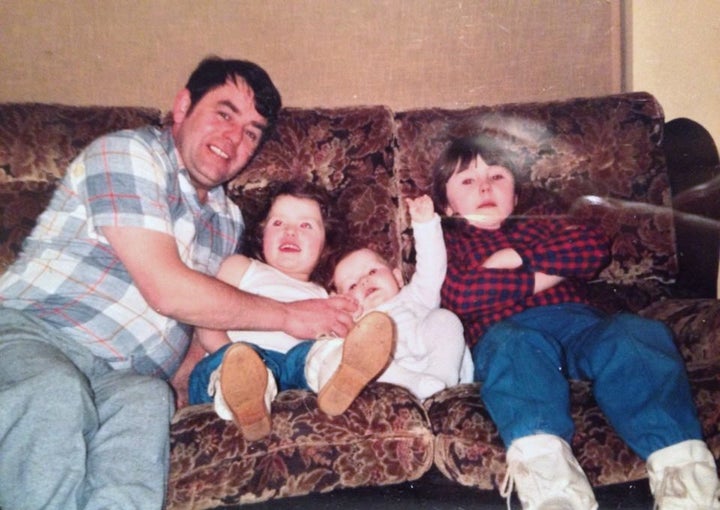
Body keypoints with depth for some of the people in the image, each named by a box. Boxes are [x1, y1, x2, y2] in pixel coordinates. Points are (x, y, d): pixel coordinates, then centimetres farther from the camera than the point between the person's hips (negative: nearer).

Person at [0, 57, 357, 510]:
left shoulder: (228, 221, 17)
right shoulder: (129, 152, -5)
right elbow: (166, 290, -16)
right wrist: (287, 315, -9)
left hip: (123, 376, 5)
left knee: (146, 400, -30)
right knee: (57, 394, -38)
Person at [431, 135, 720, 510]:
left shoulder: (542, 227, 35)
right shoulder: (447, 241, 24)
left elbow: (595, 245, 12)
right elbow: (459, 295, 0)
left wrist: (519, 258, 3)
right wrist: (540, 278, 1)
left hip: (578, 322, 4)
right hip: (507, 329, -3)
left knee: (635, 335, -28)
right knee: (515, 346, -38)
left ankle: (681, 462, -42)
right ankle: (541, 463, -58)